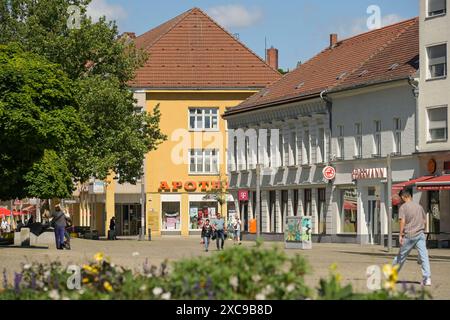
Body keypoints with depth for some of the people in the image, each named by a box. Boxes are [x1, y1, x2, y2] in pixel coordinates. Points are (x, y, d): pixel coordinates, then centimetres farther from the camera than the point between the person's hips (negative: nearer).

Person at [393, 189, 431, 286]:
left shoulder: (403, 207, -3)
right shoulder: (419, 206, 12)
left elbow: (402, 221, -14)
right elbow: (425, 221, 16)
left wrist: (401, 235, -12)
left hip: (409, 235, -3)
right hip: (420, 234, 3)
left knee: (401, 256, 11)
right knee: (424, 256, -4)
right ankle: (427, 278, -14)